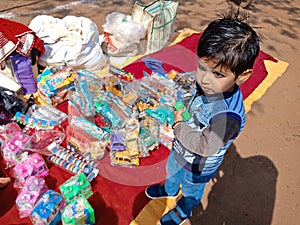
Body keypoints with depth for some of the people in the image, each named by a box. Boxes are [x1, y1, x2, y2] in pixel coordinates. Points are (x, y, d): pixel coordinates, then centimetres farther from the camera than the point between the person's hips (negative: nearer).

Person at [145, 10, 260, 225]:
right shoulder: (204, 82, -21)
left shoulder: (229, 115, -44)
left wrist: (178, 125, -29)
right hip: (180, 147, 6)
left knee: (191, 190, 28)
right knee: (171, 170, 36)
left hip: (198, 165, -6)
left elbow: (204, 146, -38)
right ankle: (170, 189, 71)